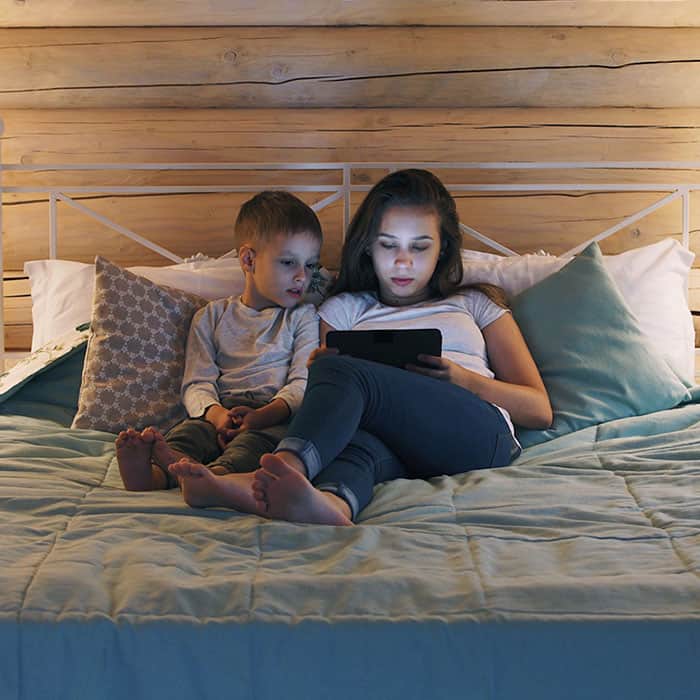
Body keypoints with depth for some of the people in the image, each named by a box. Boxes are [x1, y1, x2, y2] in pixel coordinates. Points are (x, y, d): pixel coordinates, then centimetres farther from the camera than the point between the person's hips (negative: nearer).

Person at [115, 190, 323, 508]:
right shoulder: (212, 317, 20)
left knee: (255, 440, -36)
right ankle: (155, 473, -62)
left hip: (276, 415, -1)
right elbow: (198, 382, 9)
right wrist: (216, 413, -16)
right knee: (188, 430, -31)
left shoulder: (302, 317, 16)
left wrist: (262, 415, -17)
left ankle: (215, 475, -65)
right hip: (220, 411, 1)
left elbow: (303, 383, 3)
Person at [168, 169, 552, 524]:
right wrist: (320, 370, -6)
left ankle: (287, 466, -59)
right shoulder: (345, 309, 30)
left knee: (343, 373, -29)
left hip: (478, 434, -2)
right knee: (361, 441, -38)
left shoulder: (475, 304, 27)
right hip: (395, 444, 2)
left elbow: (540, 410, 18)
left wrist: (463, 379, -1)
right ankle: (330, 502, -70)